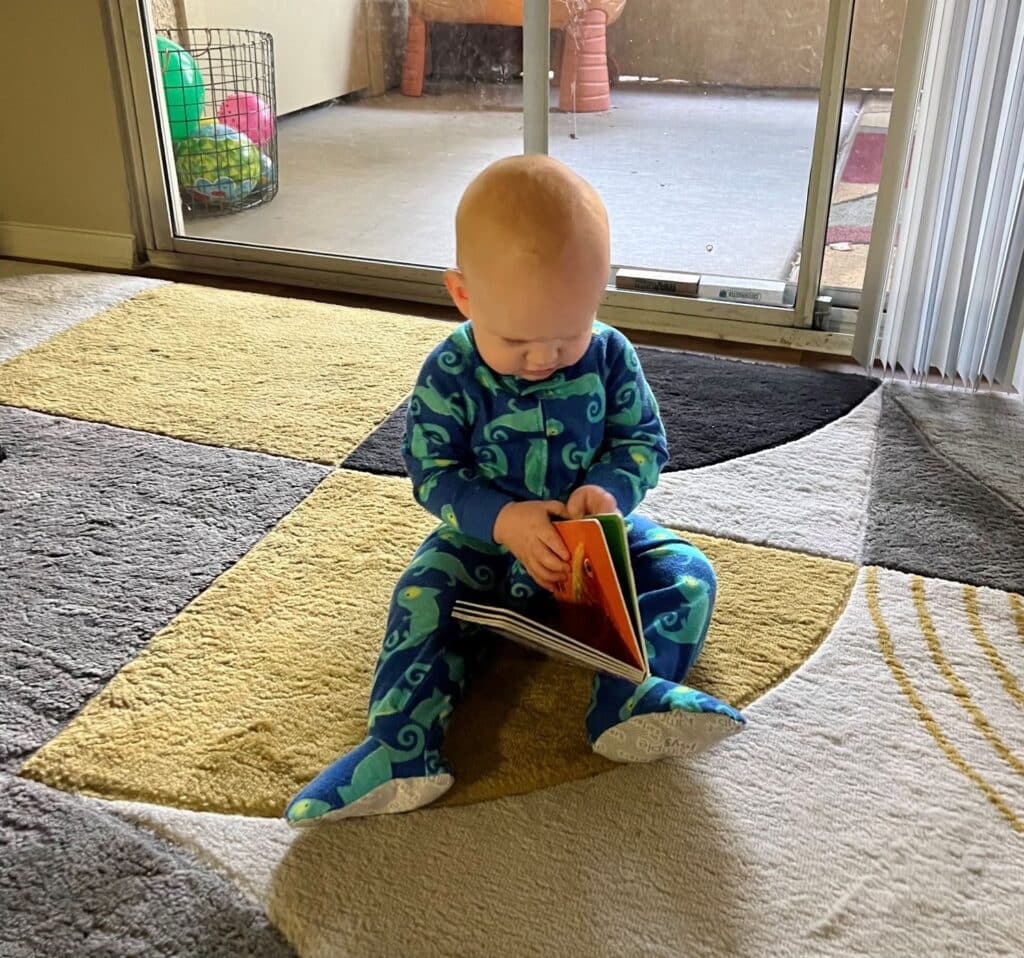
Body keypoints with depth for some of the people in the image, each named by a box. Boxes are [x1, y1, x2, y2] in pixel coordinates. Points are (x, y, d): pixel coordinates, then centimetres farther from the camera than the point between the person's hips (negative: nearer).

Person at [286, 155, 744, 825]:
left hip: (599, 534, 2)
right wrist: (505, 520, -30)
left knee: (687, 574, -16)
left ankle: (631, 698, -31)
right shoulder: (449, 376, -16)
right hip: (485, 543, -2)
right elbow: (432, 474, -13)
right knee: (425, 599, -26)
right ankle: (402, 748, -31)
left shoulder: (611, 355, -11)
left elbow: (646, 441, -4)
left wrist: (608, 491, -26)